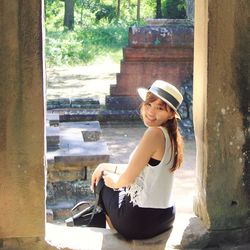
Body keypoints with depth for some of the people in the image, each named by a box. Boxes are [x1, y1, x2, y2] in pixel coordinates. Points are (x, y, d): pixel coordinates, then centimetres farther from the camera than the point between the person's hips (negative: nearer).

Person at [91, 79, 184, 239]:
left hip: (140, 222, -8)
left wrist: (114, 182, 2)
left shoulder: (155, 133, -23)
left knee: (103, 182, 20)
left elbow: (128, 178, -19)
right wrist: (105, 166, 16)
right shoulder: (171, 135, 4)